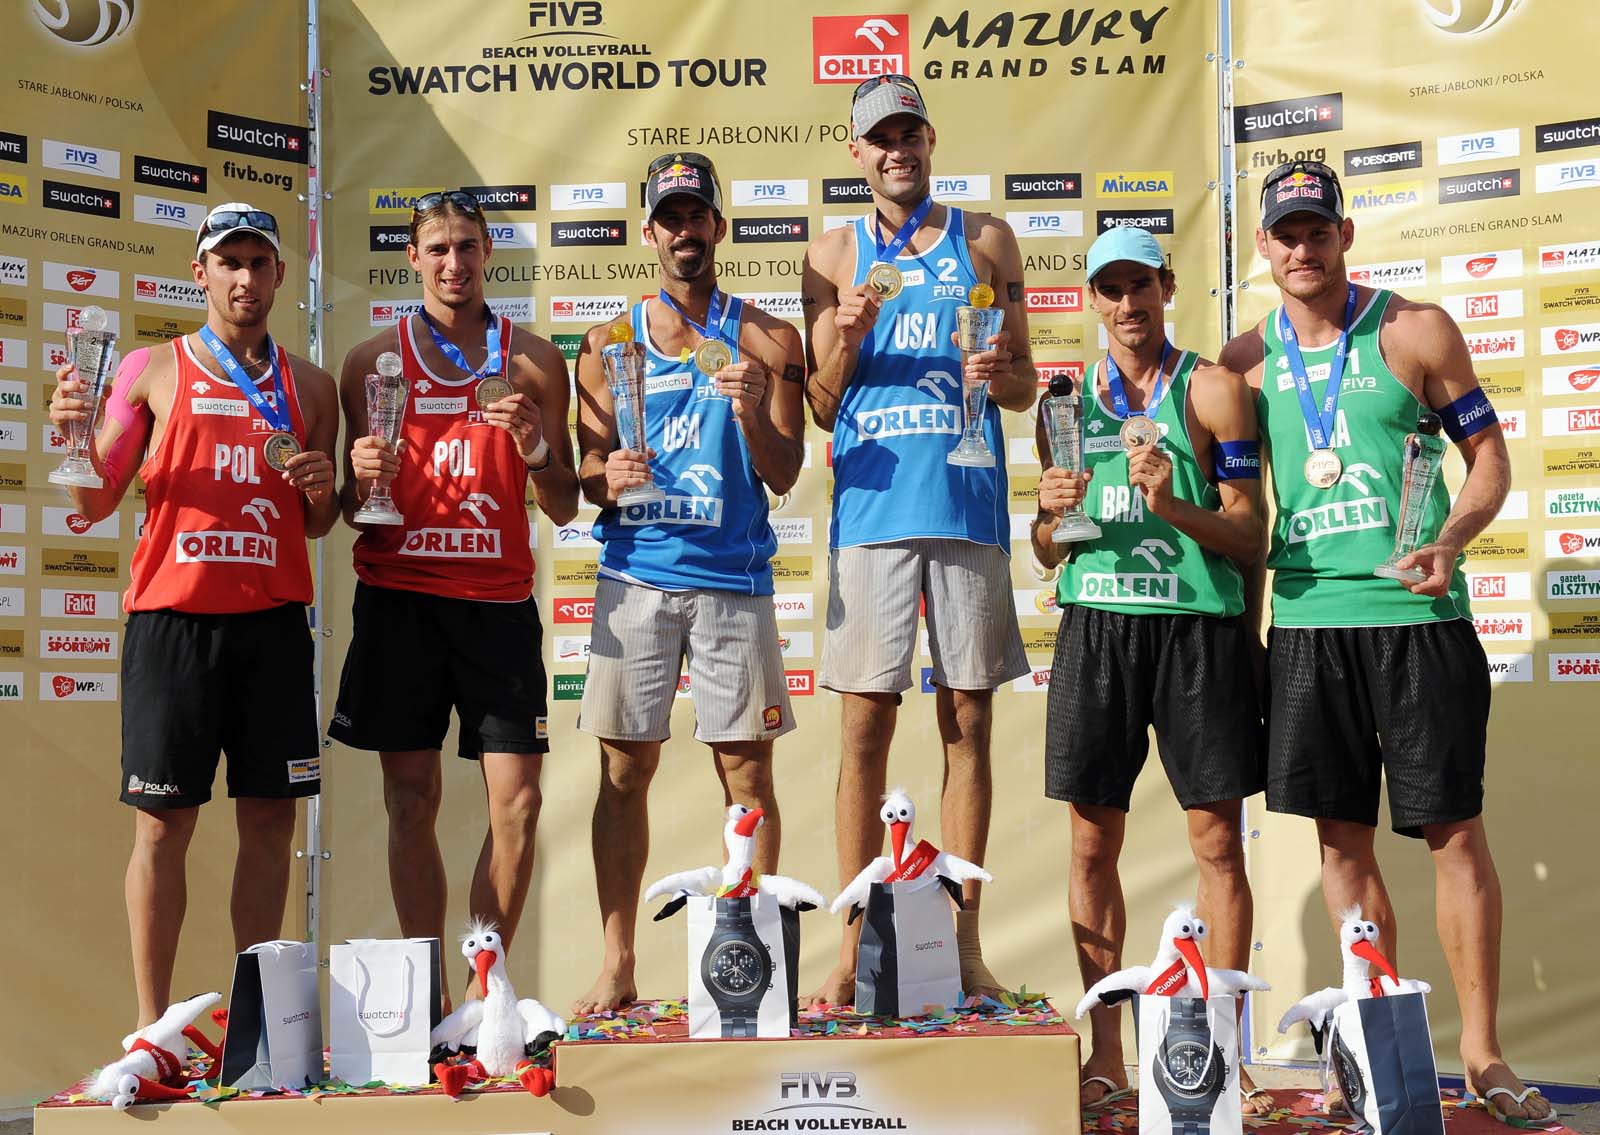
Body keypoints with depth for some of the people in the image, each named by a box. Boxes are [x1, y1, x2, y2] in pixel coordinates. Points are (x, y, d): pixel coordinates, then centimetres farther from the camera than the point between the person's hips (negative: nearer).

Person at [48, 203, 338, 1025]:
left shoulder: (309, 386, 14)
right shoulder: (153, 371, 6)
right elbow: (95, 504, 5)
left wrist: (322, 488, -3)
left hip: (273, 622, 3)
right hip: (173, 618, -3)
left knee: (269, 819, 4)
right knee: (164, 823, 0)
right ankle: (152, 1028, 9)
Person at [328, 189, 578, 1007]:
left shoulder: (533, 361, 8)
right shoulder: (373, 361, 9)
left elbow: (563, 510, 9)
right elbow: (354, 510, 12)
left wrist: (536, 450, -10)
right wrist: (361, 482, -10)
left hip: (497, 599, 0)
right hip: (397, 595, 0)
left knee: (517, 799, -4)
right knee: (411, 799, 1)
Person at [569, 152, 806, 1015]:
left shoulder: (767, 341, 8)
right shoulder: (610, 343, 12)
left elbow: (784, 474, 3)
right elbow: (585, 469, 10)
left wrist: (751, 412, -15)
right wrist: (606, 476, -13)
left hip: (734, 579, -1)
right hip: (635, 579, 1)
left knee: (747, 769, 1)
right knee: (624, 769, 1)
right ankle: (617, 967, 10)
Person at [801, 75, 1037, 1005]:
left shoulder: (986, 240, 13)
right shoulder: (835, 255, 11)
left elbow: (1025, 383, 13)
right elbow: (822, 409, 8)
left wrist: (1001, 376, -9)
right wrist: (848, 341, -11)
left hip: (969, 507, 1)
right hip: (872, 505, -1)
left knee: (968, 724, 4)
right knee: (866, 727, -1)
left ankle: (963, 944, 12)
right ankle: (856, 947, 8)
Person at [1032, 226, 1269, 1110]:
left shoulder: (1212, 389, 4)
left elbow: (1250, 538, -1)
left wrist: (1172, 504, -17)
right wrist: (1052, 514, -5)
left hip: (1196, 628, -3)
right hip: (1094, 629, 3)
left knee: (1216, 842, 0)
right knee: (1093, 841, 4)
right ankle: (1106, 1052, 14)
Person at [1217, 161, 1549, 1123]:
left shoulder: (1416, 330, 1)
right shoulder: (1246, 360, 9)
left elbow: (1489, 455, 3)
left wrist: (1451, 540, -14)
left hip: (1416, 612, -3)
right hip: (1306, 619, 3)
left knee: (1455, 834, 1)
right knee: (1342, 840, 6)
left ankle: (1481, 1049, 13)